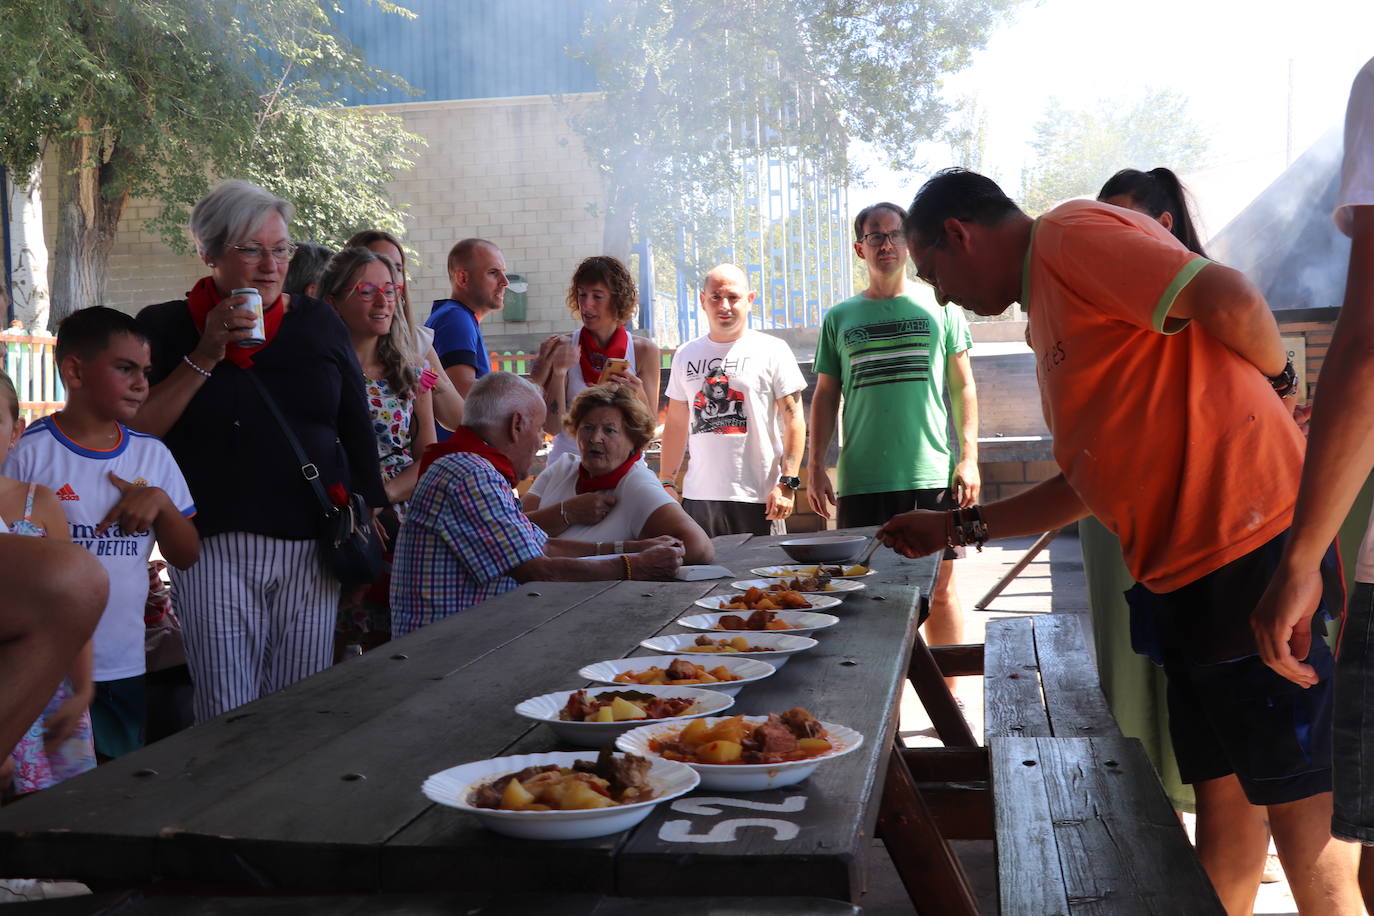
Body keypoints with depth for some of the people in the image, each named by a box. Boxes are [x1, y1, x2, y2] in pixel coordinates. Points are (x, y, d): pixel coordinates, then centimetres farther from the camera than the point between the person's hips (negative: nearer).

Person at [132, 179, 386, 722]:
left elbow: (357, 431, 13)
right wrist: (205, 356, -10)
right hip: (215, 549, -2)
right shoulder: (165, 327, 5)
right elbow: (137, 431, -6)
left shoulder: (319, 324, 11)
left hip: (310, 548, 2)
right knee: (225, 715, -3)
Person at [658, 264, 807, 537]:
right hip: (698, 497, 4)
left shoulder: (772, 350, 1)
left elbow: (794, 420, -3)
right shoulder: (686, 355, 14)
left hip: (758, 499, -3)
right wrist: (666, 483, 11)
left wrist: (787, 484, -11)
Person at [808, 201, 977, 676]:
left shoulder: (939, 309, 7)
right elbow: (825, 397, 12)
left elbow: (963, 388, 9)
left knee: (940, 587, 4)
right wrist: (815, 467, 5)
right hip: (863, 478, 1)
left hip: (933, 473, -1)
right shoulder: (840, 318, 9)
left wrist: (969, 457, 0)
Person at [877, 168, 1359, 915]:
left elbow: (1231, 302, -20)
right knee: (1220, 798, 14)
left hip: (1249, 554, -9)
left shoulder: (1068, 234, -7)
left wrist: (1277, 381, 0)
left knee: (1298, 809, -1)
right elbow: (1086, 484, 24)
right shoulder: (1048, 314, 21)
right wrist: (957, 528, 24)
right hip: (1184, 574, 9)